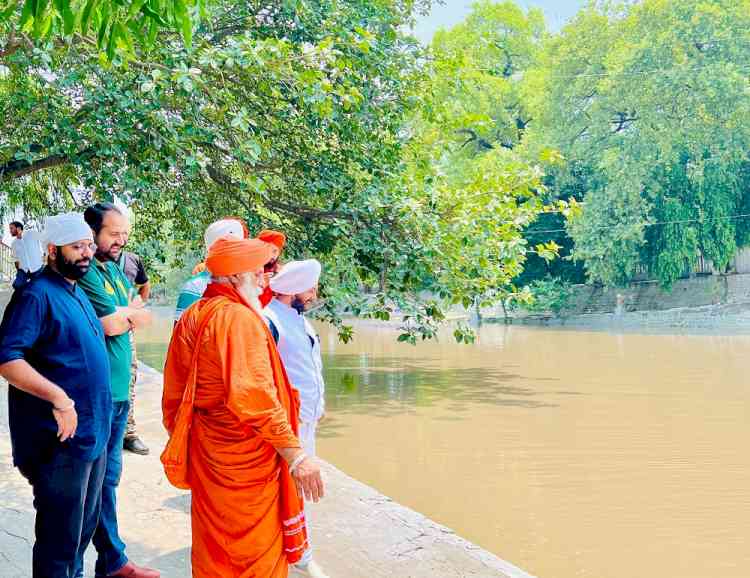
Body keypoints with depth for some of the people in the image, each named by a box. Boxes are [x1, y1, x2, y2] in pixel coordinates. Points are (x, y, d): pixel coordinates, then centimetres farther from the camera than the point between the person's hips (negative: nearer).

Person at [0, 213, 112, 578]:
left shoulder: (77, 291, 12)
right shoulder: (38, 295, -15)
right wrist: (58, 397, -32)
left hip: (93, 435, 9)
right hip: (61, 441, -9)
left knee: (84, 527, 22)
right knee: (60, 538, 3)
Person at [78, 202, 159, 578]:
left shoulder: (115, 269, 14)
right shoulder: (87, 272, -13)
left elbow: (137, 314, 11)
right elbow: (112, 325, -19)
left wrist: (118, 315, -8)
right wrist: (130, 315, 0)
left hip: (118, 391, 8)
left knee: (107, 478, 16)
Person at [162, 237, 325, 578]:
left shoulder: (191, 317, 7)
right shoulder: (241, 318, -19)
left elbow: (174, 394, 12)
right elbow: (256, 396, -29)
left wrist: (183, 441, 23)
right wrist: (296, 456, -28)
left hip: (204, 450, 8)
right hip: (246, 457, -8)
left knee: (212, 548, 21)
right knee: (258, 549, 8)